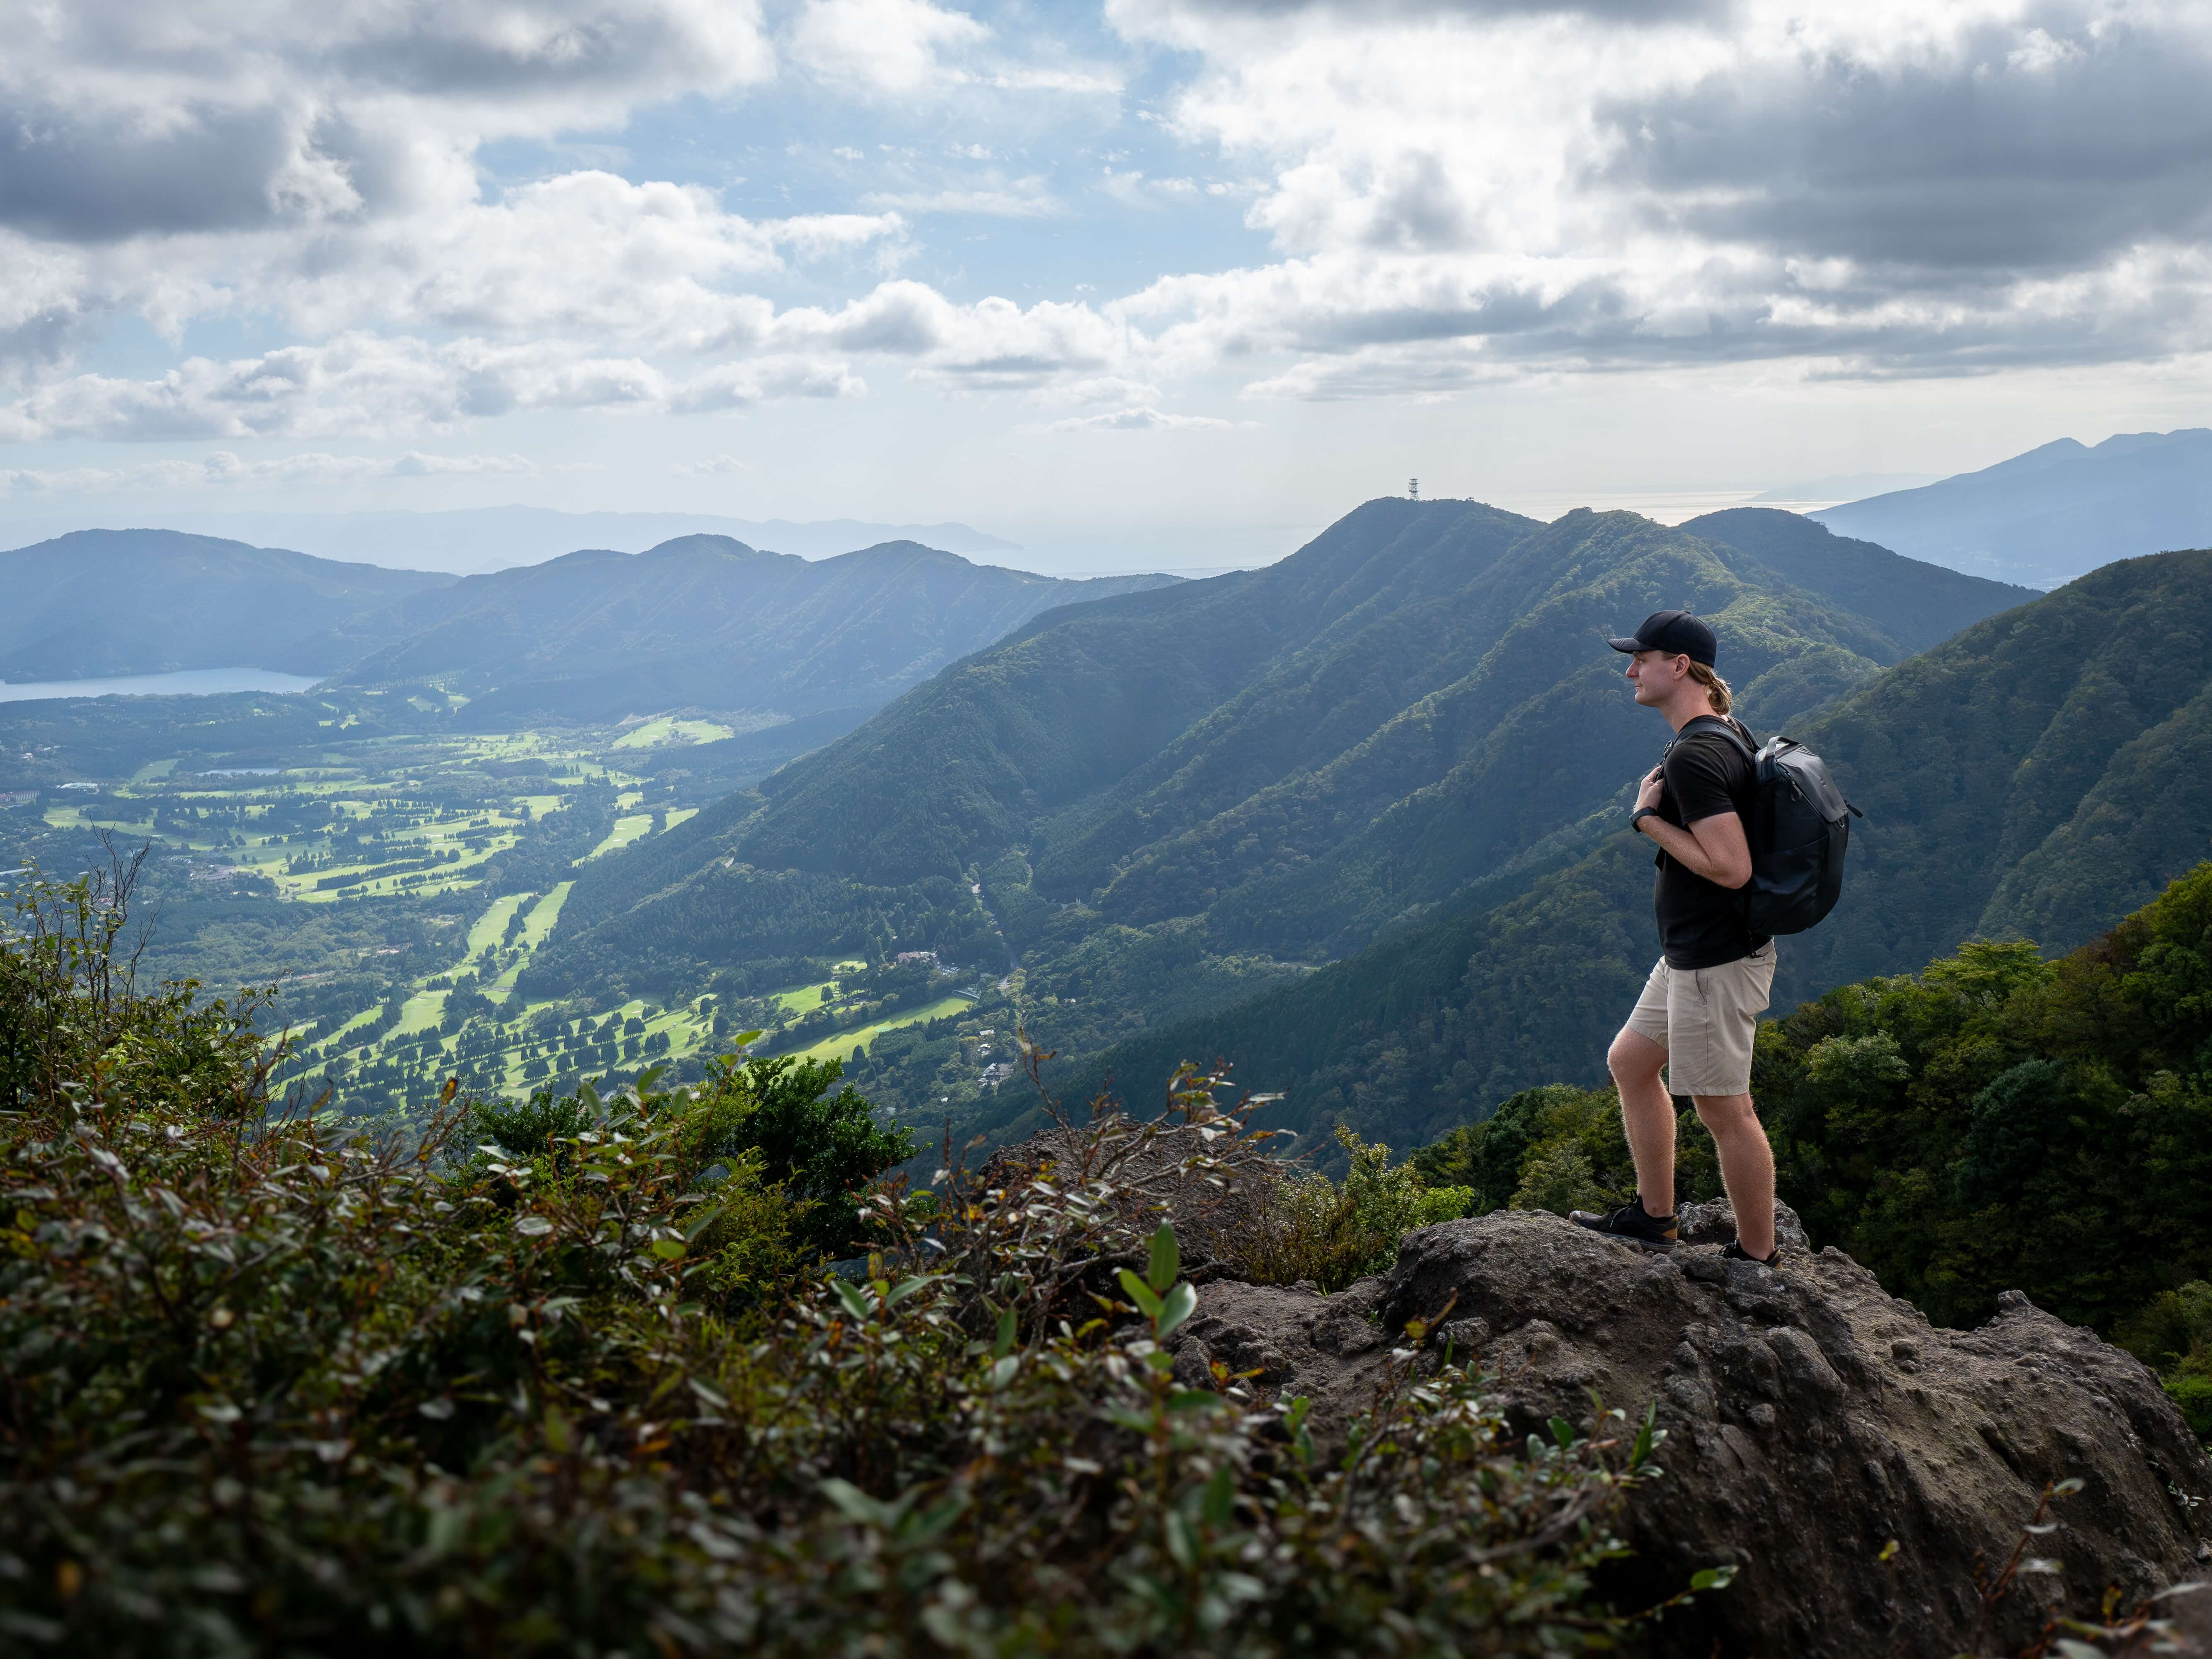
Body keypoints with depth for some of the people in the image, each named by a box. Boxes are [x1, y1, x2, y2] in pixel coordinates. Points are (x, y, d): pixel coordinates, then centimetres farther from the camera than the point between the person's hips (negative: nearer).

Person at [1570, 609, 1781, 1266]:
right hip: (1692, 955, 11)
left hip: (1716, 960, -11)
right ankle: (1653, 1217, 30)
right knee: (1630, 1062, 20)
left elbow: (1731, 866, -28)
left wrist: (1648, 818, -19)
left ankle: (1758, 1258, 10)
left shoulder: (1695, 756, -22)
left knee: (1725, 1110, -1)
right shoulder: (1722, 735, 11)